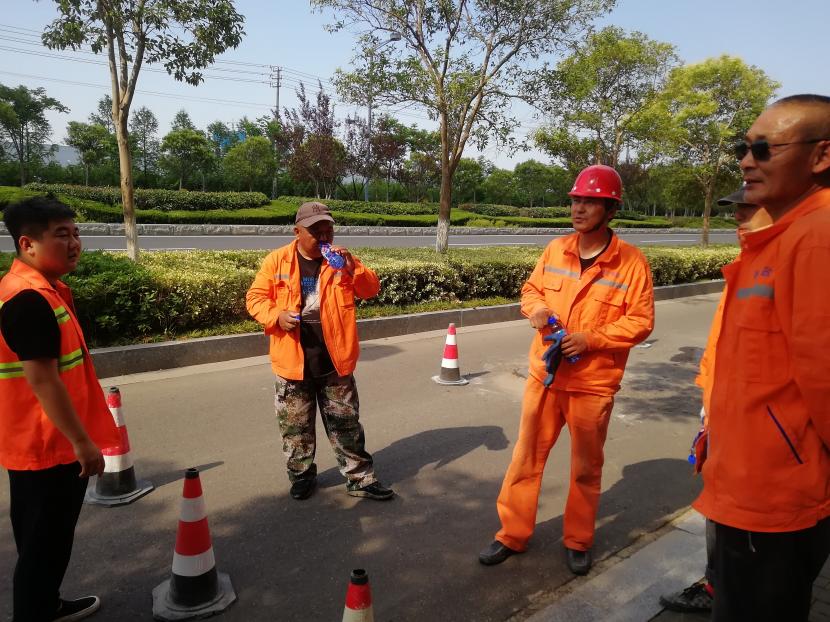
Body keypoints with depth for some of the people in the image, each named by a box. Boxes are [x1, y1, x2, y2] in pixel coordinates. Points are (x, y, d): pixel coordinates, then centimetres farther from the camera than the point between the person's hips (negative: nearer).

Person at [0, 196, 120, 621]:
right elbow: (42, 381, -26)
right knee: (43, 544, 6)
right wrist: (83, 442, -21)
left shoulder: (44, 288, 9)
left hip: (52, 442, 10)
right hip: (46, 446, -10)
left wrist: (78, 437, 22)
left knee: (51, 539, 23)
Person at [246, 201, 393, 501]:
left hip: (334, 360, 1)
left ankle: (360, 477, 21)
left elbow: (371, 289, -4)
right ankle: (302, 476, 32)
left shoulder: (342, 259, 3)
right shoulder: (277, 261, -1)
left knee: (346, 423, 10)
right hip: (293, 360, 0)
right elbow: (256, 297, 2)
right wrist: (276, 316, -16)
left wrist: (352, 268, -21)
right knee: (296, 425, 13)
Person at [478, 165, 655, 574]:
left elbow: (641, 321, -9)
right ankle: (512, 535, 28)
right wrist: (535, 308, -9)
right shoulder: (555, 250, 4)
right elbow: (531, 289, 15)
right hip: (544, 375, 3)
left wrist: (591, 339, -20)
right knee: (526, 458, 11)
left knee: (586, 468, 13)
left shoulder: (631, 261, -9)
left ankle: (578, 542, 34)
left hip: (593, 383, -3)